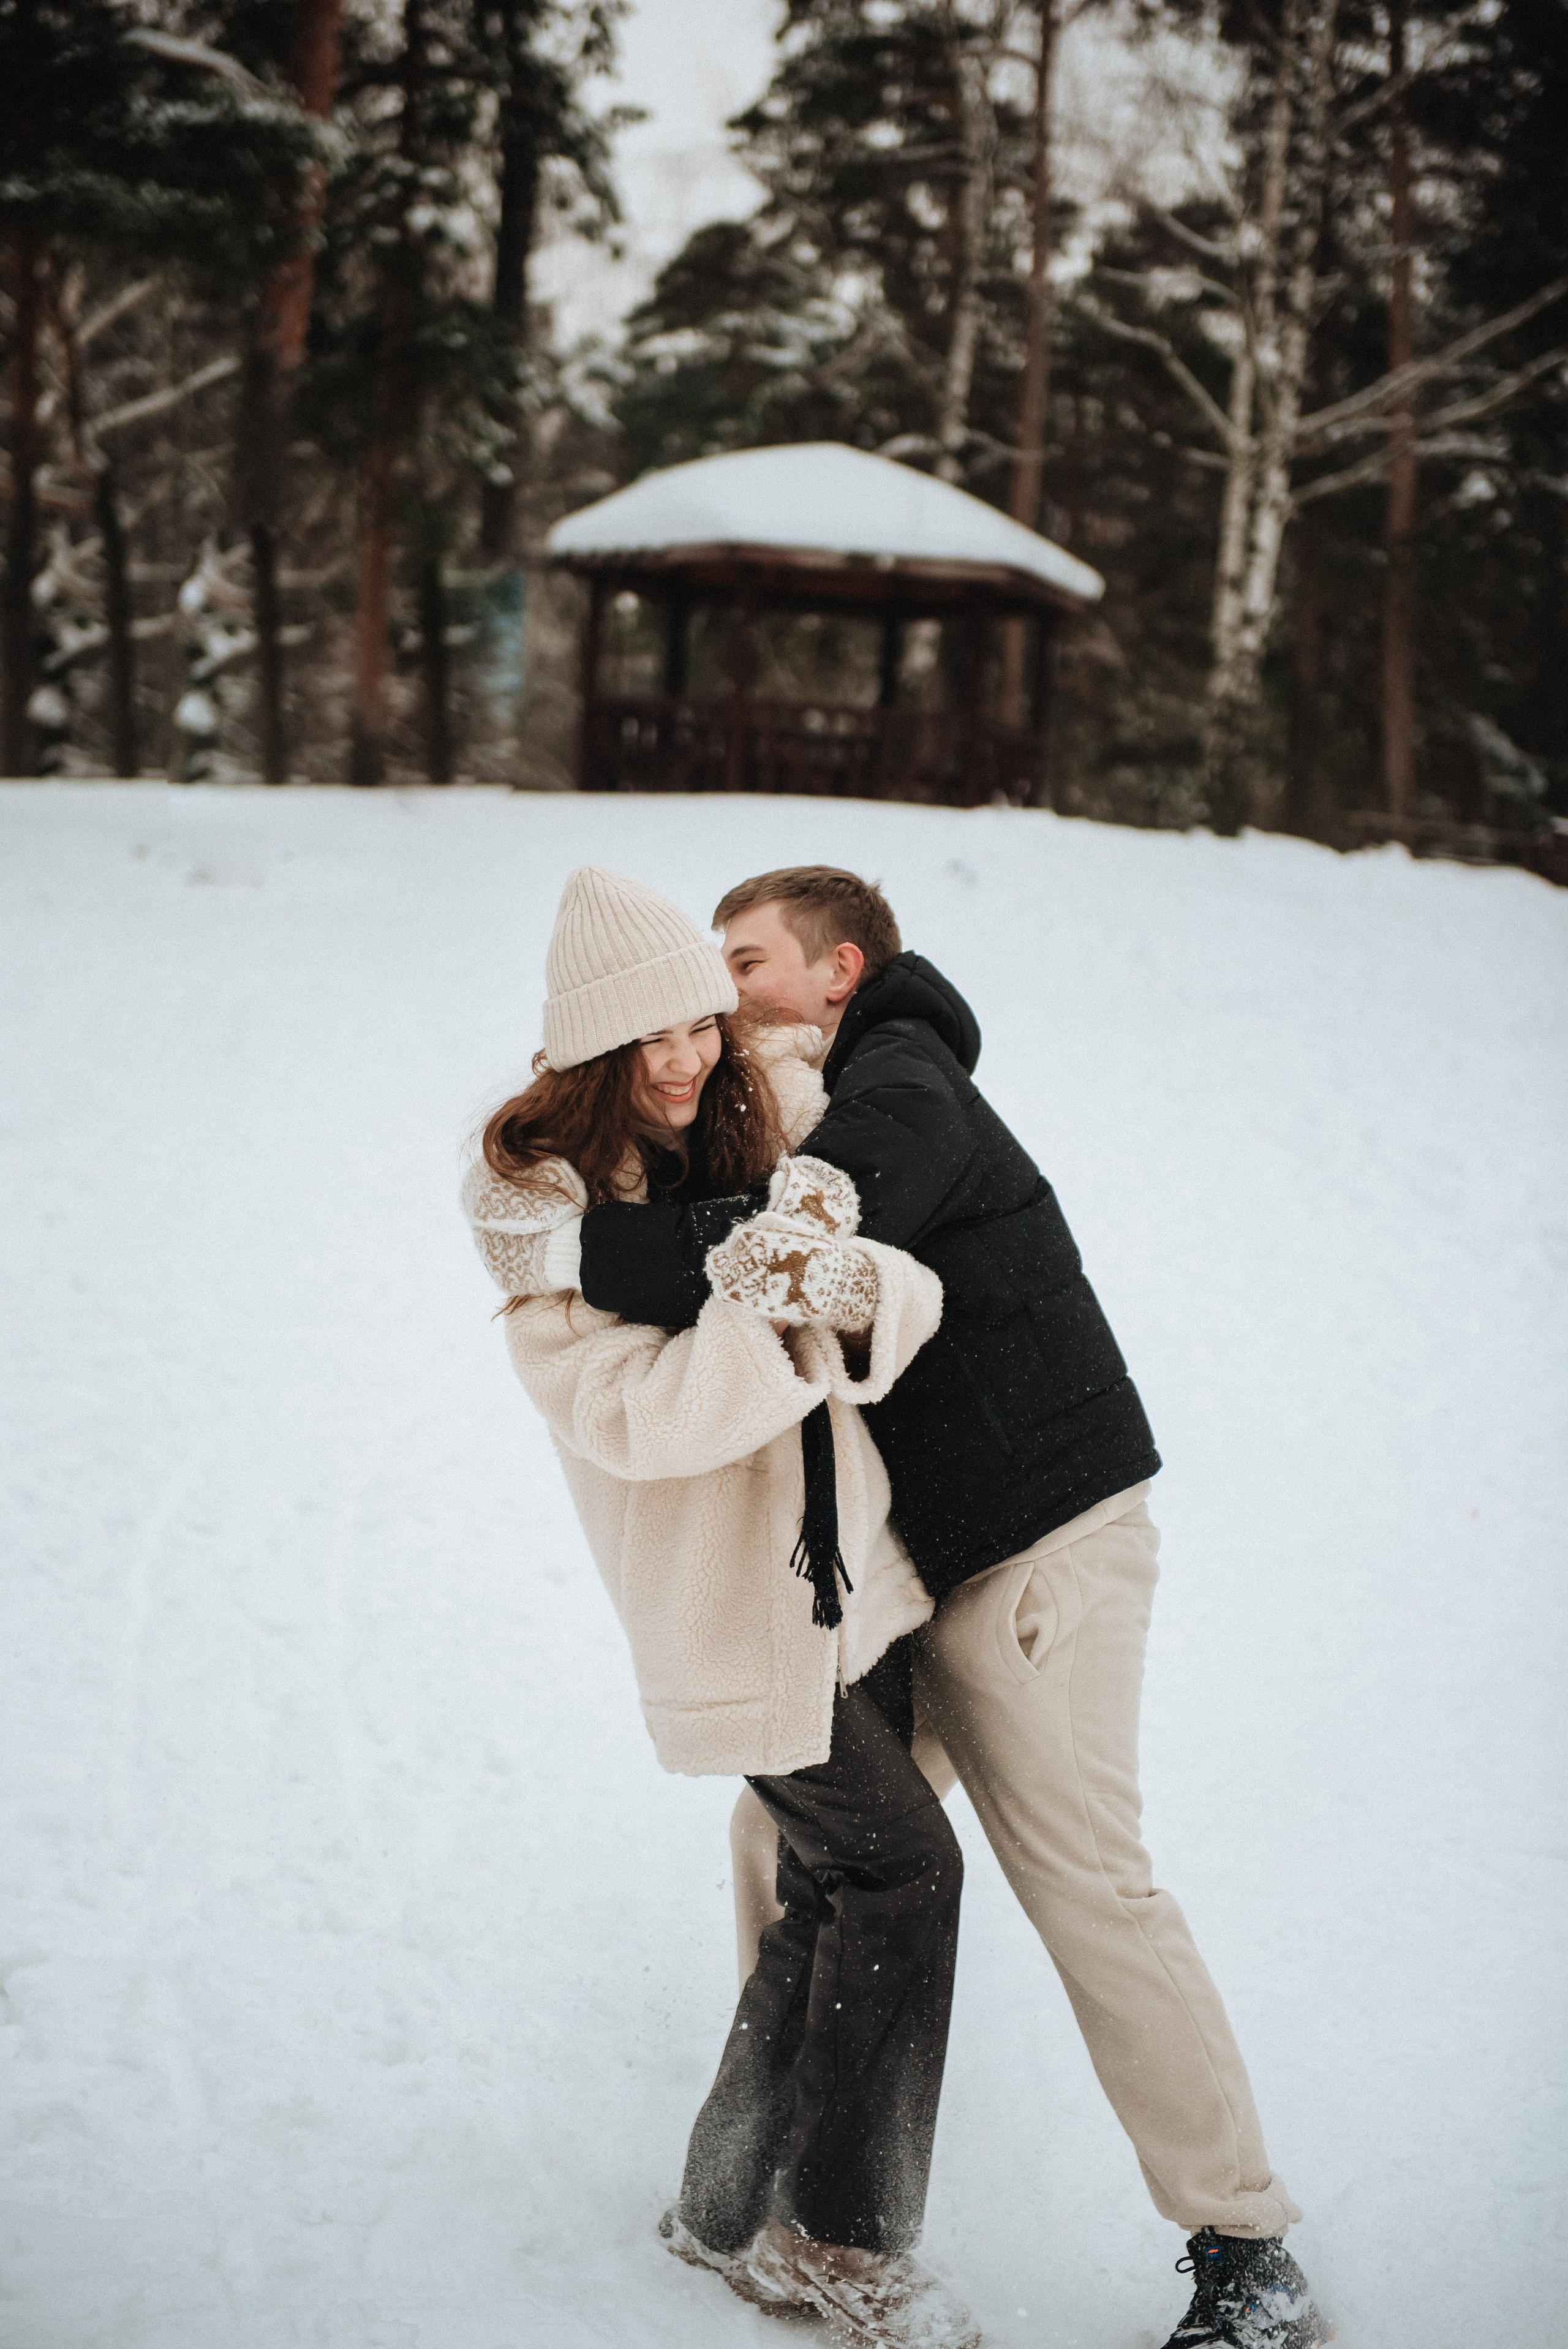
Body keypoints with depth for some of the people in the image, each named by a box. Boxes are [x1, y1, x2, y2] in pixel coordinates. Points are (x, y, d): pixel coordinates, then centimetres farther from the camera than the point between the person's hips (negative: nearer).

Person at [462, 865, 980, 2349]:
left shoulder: (765, 1117, 0)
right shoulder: (544, 1205, -14)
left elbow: (907, 1298, -5)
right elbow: (630, 1418, -23)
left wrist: (863, 1285, -28)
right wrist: (758, 1306, -36)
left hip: (850, 1563, 6)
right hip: (725, 1601, -6)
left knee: (833, 1895, 10)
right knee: (902, 1862, -3)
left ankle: (731, 2213, 27)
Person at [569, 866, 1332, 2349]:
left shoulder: (900, 1092, -13)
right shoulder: (829, 1114, 19)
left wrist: (574, 1252, -25)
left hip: (1038, 1549, -10)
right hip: (921, 1569, 10)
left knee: (1084, 1880, -10)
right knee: (788, 1834, 11)